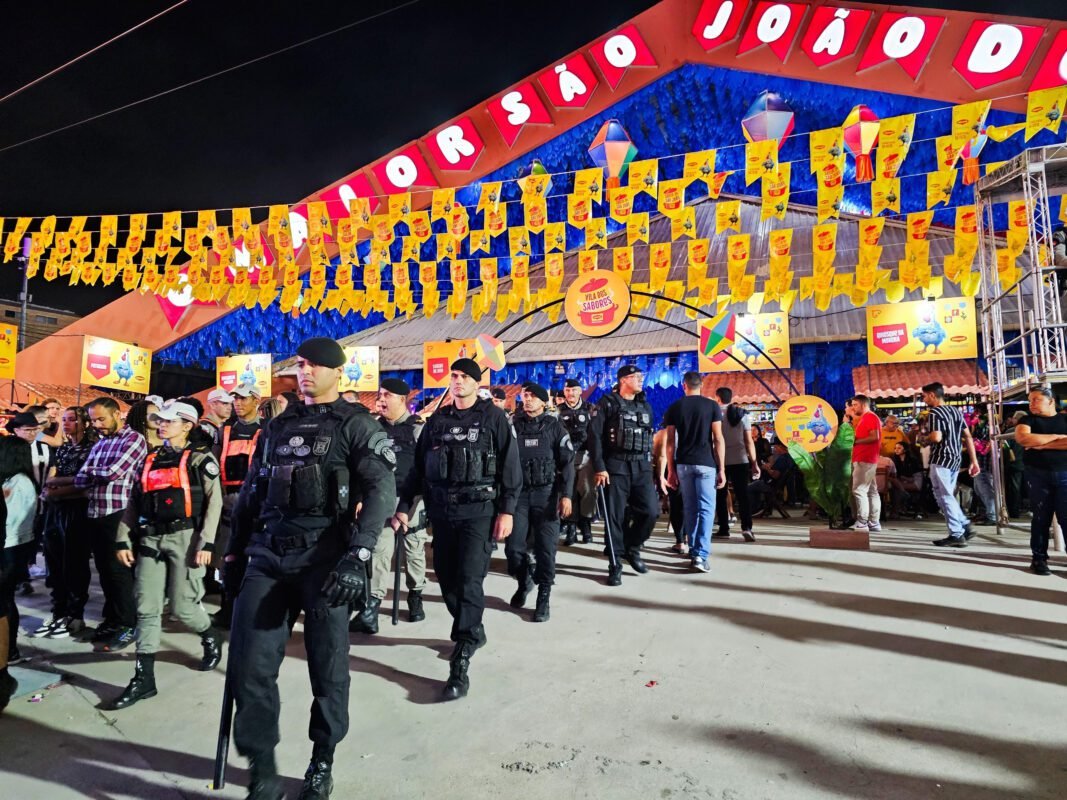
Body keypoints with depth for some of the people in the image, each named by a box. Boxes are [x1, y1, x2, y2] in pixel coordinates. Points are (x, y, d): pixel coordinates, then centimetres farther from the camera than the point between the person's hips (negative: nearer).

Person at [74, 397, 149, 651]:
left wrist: (91, 470, 0)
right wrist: (100, 475, -9)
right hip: (95, 514, 7)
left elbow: (114, 472, -18)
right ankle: (111, 619, 27)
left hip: (119, 514, -7)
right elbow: (81, 480, 9)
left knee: (119, 571, 0)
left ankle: (128, 625, 11)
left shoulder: (134, 439, -7)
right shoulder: (99, 443, 16)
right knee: (104, 570, 14)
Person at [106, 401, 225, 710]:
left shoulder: (200, 459, -3)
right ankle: (144, 679, 10)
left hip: (185, 537, -5)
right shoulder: (151, 460, 15)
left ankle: (211, 637, 29)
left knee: (182, 607, -1)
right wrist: (123, 540, 7)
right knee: (146, 608, 3)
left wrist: (206, 542, -16)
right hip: (150, 539, 6)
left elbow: (214, 501, -10)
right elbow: (134, 502, 15)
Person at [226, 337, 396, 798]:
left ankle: (322, 763, 30)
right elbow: (251, 491, 21)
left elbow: (382, 489, -13)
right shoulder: (278, 426, 16)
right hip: (268, 557, 5)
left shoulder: (355, 424, -1)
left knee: (327, 667, 7)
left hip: (325, 557, -4)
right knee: (249, 666, 1)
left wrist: (359, 556, -23)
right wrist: (235, 550, 17)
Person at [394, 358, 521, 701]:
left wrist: (507, 510, -11)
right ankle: (473, 631, 34)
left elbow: (510, 466, -4)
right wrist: (404, 506, 6)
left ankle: (460, 662, -3)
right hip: (442, 511, 5)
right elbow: (418, 466, 12)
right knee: (446, 578, 11)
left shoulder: (494, 418, -1)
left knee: (469, 580, -10)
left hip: (479, 511, -5)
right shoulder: (437, 420, 11)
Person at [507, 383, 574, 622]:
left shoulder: (554, 426, 2)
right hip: (518, 493, 2)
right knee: (514, 547, 0)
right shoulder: (513, 425, 7)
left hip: (546, 494, -1)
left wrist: (566, 495, -11)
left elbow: (567, 463, -1)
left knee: (545, 547, -1)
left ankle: (543, 597, 13)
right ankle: (524, 581, 29)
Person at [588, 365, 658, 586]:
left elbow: (650, 437, 19)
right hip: (616, 467, -5)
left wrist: (649, 464, 14)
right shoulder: (607, 403, -3)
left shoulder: (645, 406, 15)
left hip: (642, 467, 5)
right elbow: (594, 436, -8)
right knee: (616, 516, -1)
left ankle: (632, 548, 22)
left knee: (650, 511, -3)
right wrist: (599, 468, -14)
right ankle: (615, 565, 11)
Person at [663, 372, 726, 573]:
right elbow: (718, 439, -5)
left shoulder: (674, 408, 5)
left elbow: (670, 441, 2)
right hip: (706, 463, -2)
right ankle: (701, 555, -10)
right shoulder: (712, 405, 0)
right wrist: (721, 469, -1)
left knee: (690, 508, 13)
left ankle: (694, 550, 21)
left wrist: (670, 469, 8)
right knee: (706, 509, 0)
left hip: (683, 464, 2)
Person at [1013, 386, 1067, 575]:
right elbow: (1022, 438, -17)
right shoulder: (1028, 420, 4)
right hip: (1038, 475, -1)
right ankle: (1039, 558, 9)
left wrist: (1041, 444, -13)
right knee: (1041, 518, 3)